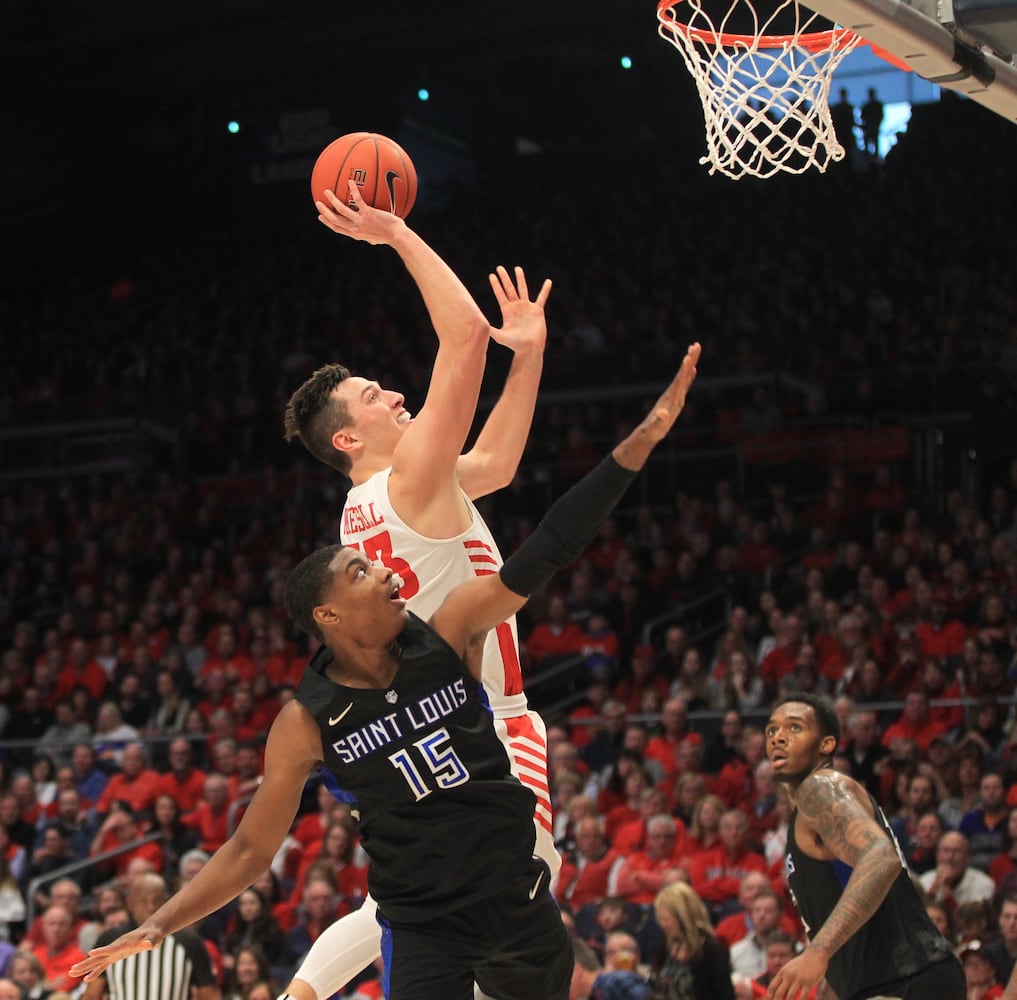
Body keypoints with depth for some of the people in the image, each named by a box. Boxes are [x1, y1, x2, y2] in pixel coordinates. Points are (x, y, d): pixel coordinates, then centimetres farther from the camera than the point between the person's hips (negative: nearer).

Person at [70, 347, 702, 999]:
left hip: (520, 899, 3)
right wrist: (159, 925, -13)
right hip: (426, 928, -3)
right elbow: (251, 850, -2)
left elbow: (548, 552, -11)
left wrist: (642, 439, -18)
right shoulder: (308, 724, -9)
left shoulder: (448, 636, -5)